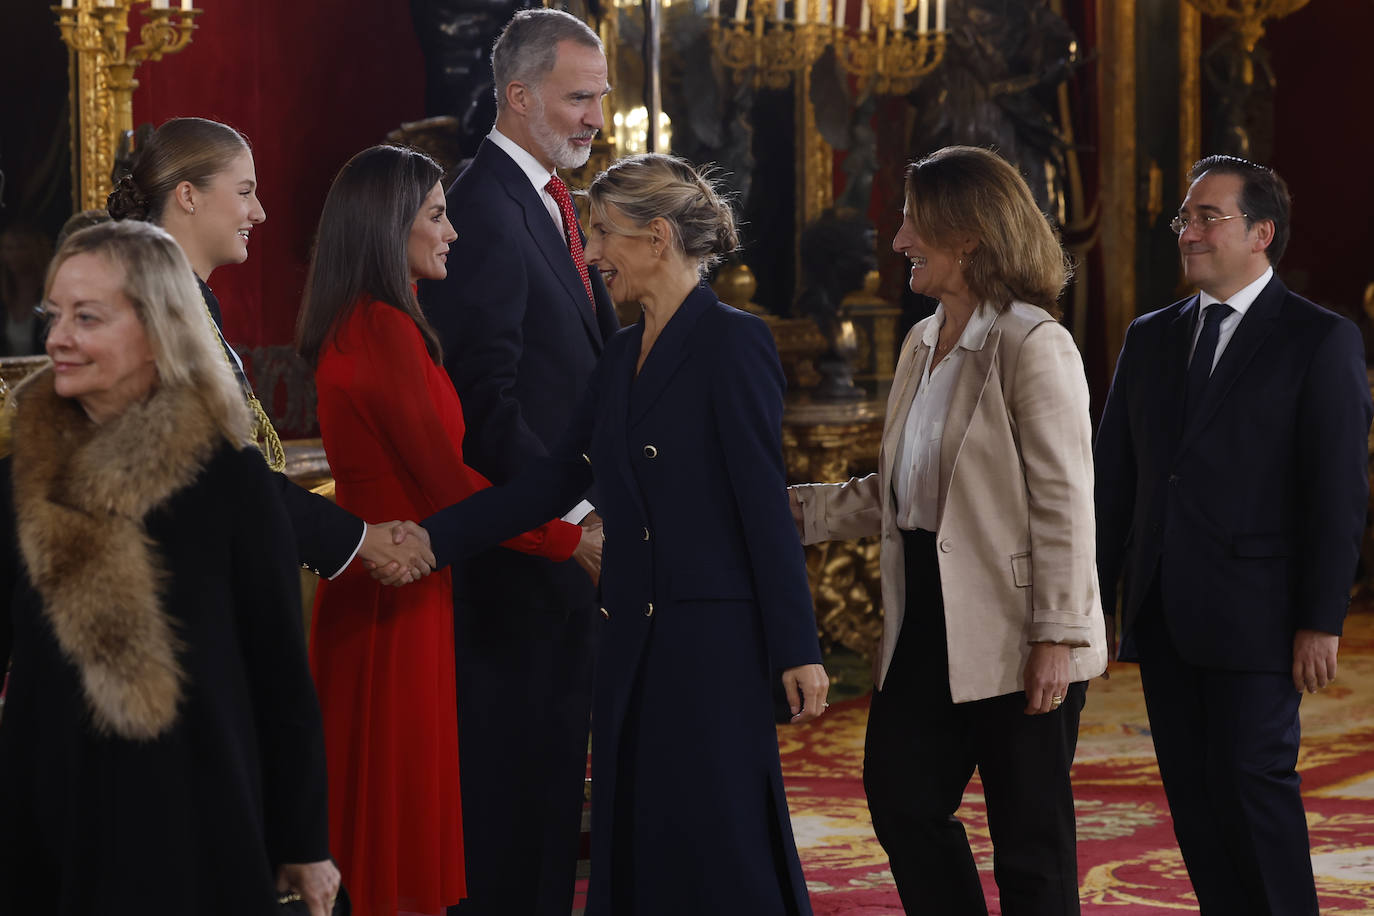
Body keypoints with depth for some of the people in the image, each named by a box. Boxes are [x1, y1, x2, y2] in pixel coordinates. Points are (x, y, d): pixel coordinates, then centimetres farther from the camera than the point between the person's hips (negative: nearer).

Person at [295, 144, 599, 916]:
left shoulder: (360, 325, 13)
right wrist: (568, 541, -9)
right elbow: (443, 479, -18)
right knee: (406, 803, -3)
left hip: (376, 585, 9)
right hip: (399, 593, -9)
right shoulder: (385, 327, -17)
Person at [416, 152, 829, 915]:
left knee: (715, 850, -5)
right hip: (634, 638, 8)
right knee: (633, 845, 9)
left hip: (712, 637, -8)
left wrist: (796, 650, -15)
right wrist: (433, 538, 4)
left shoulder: (732, 344, -9)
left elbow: (764, 504, -13)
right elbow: (555, 479, 12)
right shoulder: (624, 354, 14)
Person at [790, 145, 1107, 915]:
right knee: (901, 800, 10)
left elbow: (1065, 503, -16)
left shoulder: (1035, 347, -13)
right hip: (930, 621, 8)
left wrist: (1057, 637, -19)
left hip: (1012, 636, -8)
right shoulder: (922, 344, 13)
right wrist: (789, 509, 10)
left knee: (1030, 838, 2)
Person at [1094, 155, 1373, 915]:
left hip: (1253, 616, -6)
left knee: (1252, 779, -9)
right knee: (1192, 794, 7)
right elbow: (1115, 477, 14)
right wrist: (1096, 598, 10)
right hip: (1162, 616, 6)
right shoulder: (1151, 338, 14)